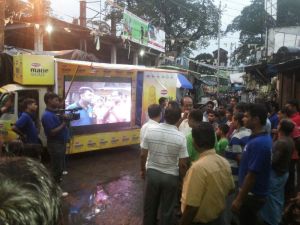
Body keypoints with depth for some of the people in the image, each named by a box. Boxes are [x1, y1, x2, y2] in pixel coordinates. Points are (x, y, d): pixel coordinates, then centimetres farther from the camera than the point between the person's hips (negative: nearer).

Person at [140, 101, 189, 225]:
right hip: (171, 176, -2)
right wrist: (183, 178, 5)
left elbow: (143, 155, -5)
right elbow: (182, 164, -13)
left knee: (149, 206, 21)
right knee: (167, 210, 16)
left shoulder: (150, 130, -13)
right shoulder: (180, 137, -18)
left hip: (152, 173, 2)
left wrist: (142, 170, 12)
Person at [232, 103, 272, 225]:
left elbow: (252, 175, -26)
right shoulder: (264, 138, 4)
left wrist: (239, 199, -20)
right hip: (254, 193, 9)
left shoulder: (257, 143, -28)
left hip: (252, 195, -9)